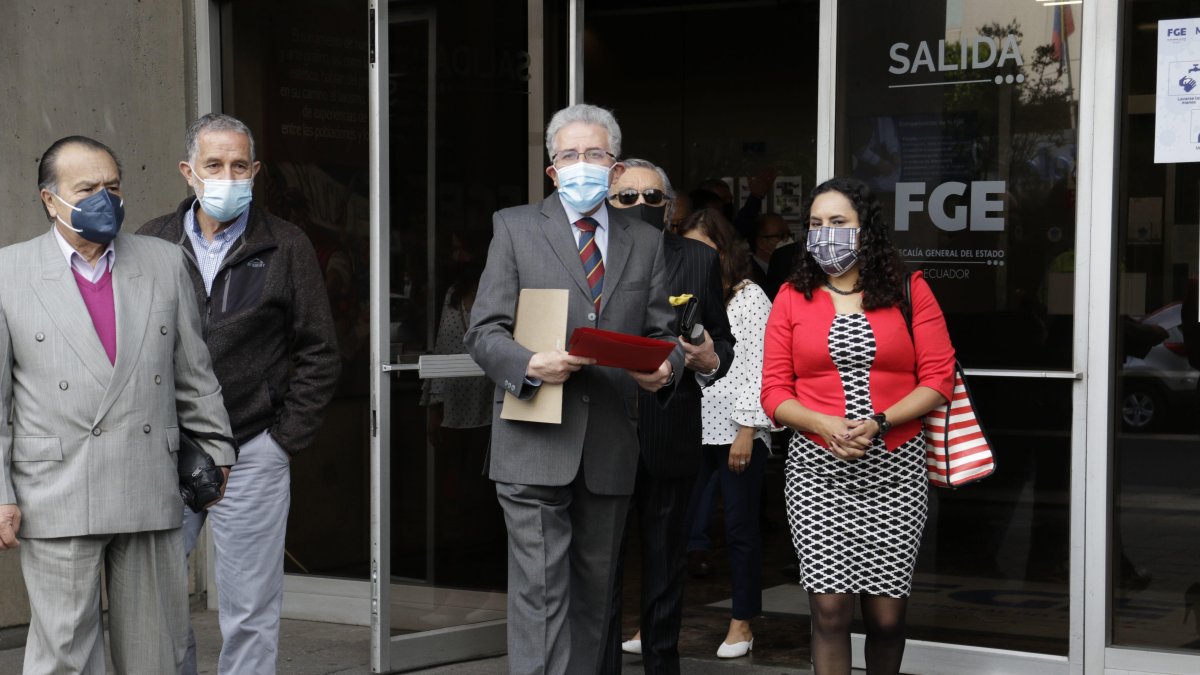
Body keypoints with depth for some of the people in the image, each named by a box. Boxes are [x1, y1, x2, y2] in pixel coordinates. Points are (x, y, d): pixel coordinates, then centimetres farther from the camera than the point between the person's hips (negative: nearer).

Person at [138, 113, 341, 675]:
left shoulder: (287, 247, 2)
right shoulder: (152, 243, 6)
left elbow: (319, 354, 3)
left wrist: (286, 436, -3)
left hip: (252, 456, -2)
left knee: (250, 613, 3)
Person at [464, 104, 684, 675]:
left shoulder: (645, 242, 14)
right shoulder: (515, 228, 5)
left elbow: (661, 336, 13)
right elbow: (484, 331, 0)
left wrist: (665, 368, -11)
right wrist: (529, 365, -20)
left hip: (611, 451, 4)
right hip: (535, 446, -3)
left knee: (593, 594, 11)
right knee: (541, 593, -9)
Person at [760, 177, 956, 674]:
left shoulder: (908, 291, 5)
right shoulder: (792, 298, 8)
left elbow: (939, 378, 0)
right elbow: (774, 392, 4)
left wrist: (879, 423, -14)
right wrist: (827, 425, -14)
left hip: (894, 469, 0)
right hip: (818, 469, 0)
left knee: (886, 613, 1)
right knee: (829, 608, -7)